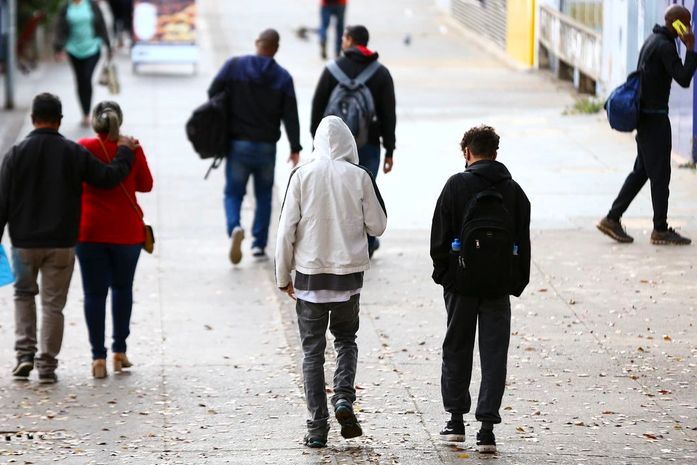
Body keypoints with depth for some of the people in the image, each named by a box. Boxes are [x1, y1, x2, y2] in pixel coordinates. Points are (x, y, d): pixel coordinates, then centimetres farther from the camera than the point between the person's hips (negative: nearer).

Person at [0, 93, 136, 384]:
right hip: (62, 242, 0)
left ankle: (24, 352, 7)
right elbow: (109, 177, 1)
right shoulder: (75, 153, -5)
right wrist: (125, 152, 19)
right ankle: (47, 365, 6)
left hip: (24, 241, 0)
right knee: (53, 303, 7)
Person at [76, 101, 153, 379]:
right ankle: (119, 351, 16)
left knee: (94, 292, 3)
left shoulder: (83, 148, -7)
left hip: (90, 230, -1)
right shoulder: (132, 149, -5)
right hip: (126, 231, 1)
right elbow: (146, 185, 5)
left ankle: (98, 357, -2)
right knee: (122, 288, 18)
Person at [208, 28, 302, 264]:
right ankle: (259, 245, 12)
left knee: (233, 192, 7)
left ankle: (234, 227, -22)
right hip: (267, 146, 1)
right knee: (264, 196, 15)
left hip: (238, 144, 0)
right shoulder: (283, 77, -4)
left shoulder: (234, 66, -5)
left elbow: (213, 93, -5)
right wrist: (295, 148, 1)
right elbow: (290, 116, -6)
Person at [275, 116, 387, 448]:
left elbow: (287, 229, -5)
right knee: (346, 339, 20)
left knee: (313, 349, 7)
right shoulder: (359, 177, -5)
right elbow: (377, 225, 1)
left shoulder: (302, 176, -5)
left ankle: (317, 427, 4)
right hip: (349, 272, 0)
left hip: (309, 272, 0)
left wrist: (283, 276, 4)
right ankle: (344, 398, -4)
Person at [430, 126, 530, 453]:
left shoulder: (457, 185, -5)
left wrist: (442, 272, 5)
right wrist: (518, 282, 12)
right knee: (494, 353, 3)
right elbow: (522, 241, 6)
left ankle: (456, 419, 18)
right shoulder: (513, 190, 4)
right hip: (498, 286, 2)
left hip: (462, 282, -2)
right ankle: (487, 427, -3)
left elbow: (441, 235, -5)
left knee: (456, 349, 13)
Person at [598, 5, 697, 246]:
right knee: (660, 173, -2)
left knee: (641, 171, 14)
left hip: (644, 114, 10)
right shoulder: (665, 46, -18)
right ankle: (660, 230, 3)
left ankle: (612, 219, 13)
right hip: (655, 117, -10)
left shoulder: (653, 41, 13)